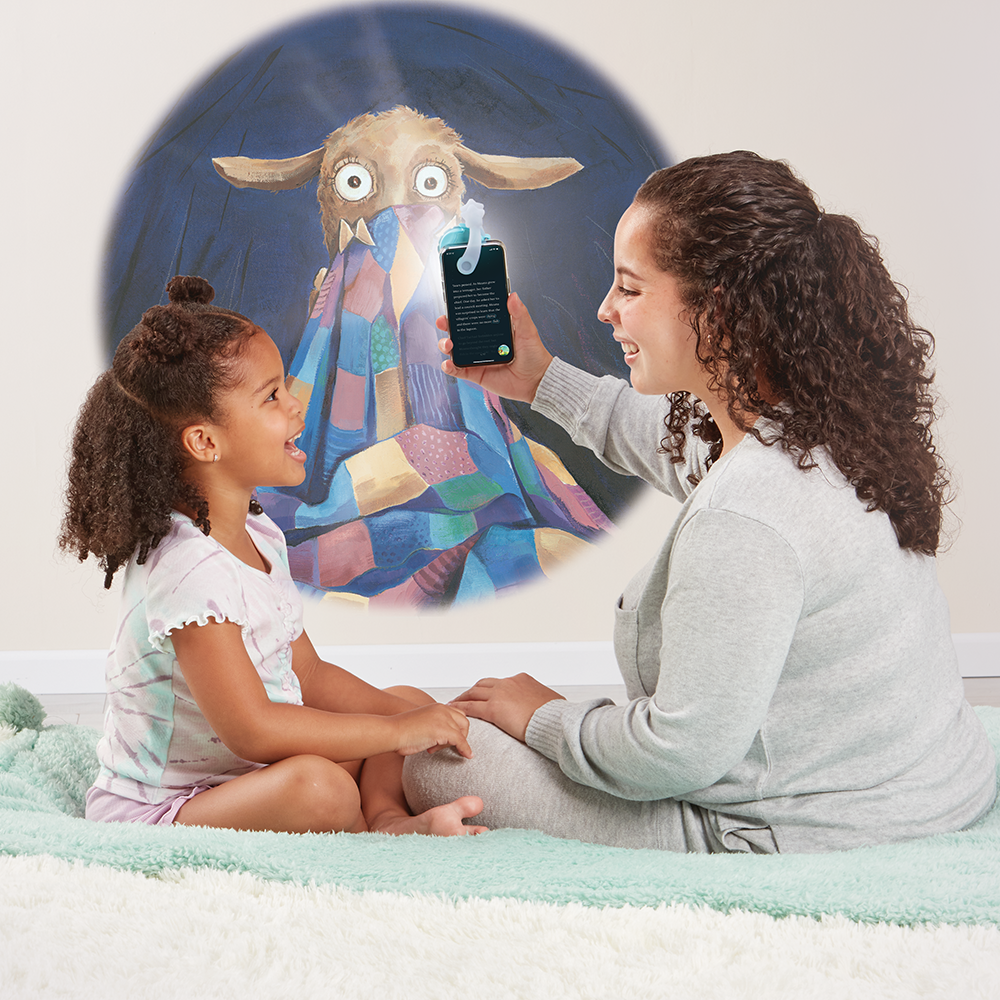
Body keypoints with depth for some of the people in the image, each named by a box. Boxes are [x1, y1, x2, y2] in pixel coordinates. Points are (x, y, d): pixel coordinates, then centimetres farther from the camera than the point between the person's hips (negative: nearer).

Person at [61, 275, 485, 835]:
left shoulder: (259, 536, 5)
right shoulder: (187, 570, -27)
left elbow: (309, 675, 10)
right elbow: (252, 730, -30)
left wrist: (411, 717, -3)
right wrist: (398, 732, -23)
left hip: (250, 772, 10)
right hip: (157, 809, -9)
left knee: (410, 701, 9)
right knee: (318, 785, -36)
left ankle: (388, 814, -14)